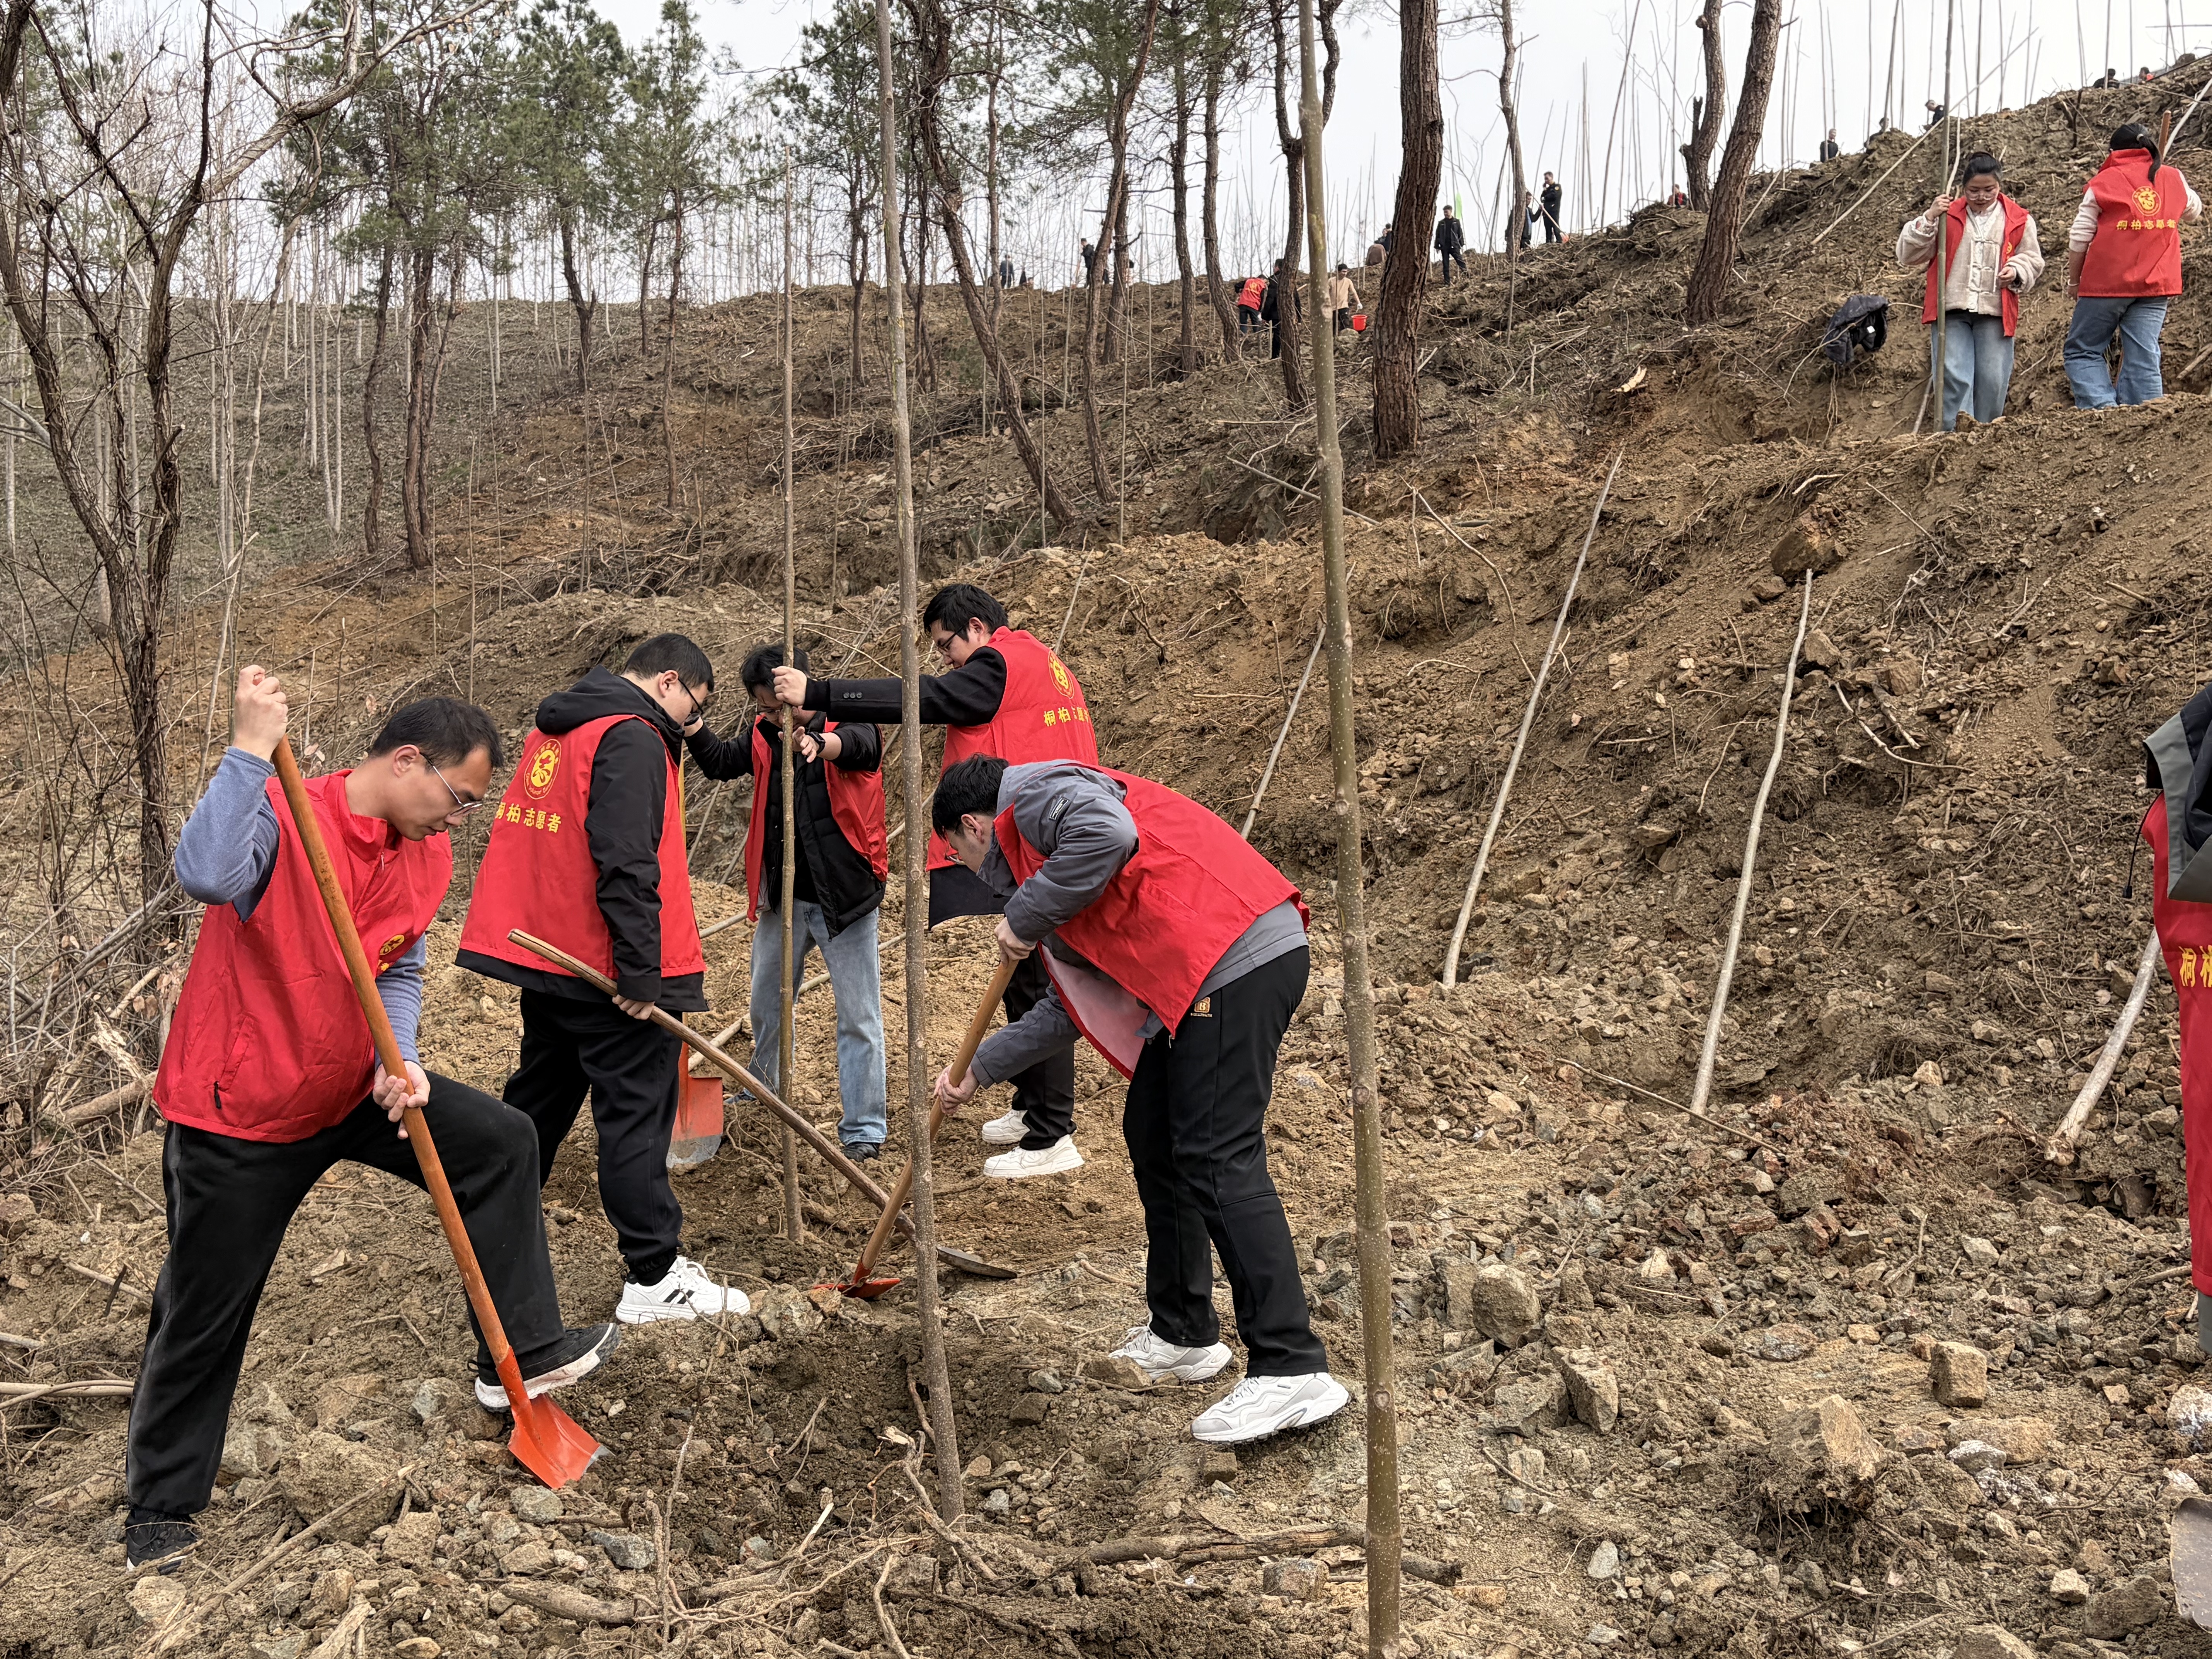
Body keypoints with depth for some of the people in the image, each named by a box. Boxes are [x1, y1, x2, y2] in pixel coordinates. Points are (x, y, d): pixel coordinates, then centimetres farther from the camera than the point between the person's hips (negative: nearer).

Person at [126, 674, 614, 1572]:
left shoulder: (429, 856, -1)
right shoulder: (281, 815, -24)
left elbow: (398, 973, 6)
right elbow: (207, 874, -46)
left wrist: (399, 1063, -11)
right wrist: (250, 749, -46)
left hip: (349, 1088, 7)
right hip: (238, 1111, -7)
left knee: (502, 1142, 2)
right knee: (203, 1318, 5)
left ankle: (521, 1353, 14)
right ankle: (160, 1506, 27)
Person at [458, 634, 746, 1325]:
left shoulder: (554, 731, 15)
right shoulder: (632, 739, -15)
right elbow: (627, 866, -23)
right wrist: (642, 975, -22)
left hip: (545, 957, 9)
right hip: (610, 978, -9)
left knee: (539, 1102, 21)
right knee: (636, 1117, -3)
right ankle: (654, 1278, 1)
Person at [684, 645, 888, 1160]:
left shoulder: (850, 722, -12)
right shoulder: (765, 735, 6)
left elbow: (856, 743, -34)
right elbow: (721, 761, 7)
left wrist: (820, 744, -57)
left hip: (843, 895, -6)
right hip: (782, 895, 6)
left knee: (859, 1017, -2)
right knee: (767, 1003, 22)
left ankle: (864, 1129, 5)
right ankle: (764, 1088, 45)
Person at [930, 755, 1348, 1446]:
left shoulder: (1033, 793, 1)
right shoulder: (1032, 849, 30)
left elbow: (1109, 833, -23)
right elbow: (1074, 1005, 29)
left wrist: (1026, 917, -11)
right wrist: (979, 1068, 32)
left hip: (1235, 960, -11)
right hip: (1205, 974, 11)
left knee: (1217, 1161, -12)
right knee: (1153, 1138, 17)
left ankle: (1291, 1371, -13)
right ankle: (1182, 1335, 28)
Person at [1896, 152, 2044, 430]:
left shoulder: (2019, 220, 9)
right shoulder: (1947, 215, 5)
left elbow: (2033, 260, 18)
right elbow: (1908, 256, 2)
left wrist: (2017, 272, -5)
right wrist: (1929, 218, -10)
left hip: (1995, 313, 1)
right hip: (1951, 312, -1)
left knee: (1993, 381, -1)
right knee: (1953, 377, -13)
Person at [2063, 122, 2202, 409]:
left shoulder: (2104, 182, -2)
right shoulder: (2174, 179, 10)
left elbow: (2079, 239, -3)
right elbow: (2194, 210, 31)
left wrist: (2074, 282, 8)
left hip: (2107, 283, -4)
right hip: (2157, 286, 4)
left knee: (2082, 351, 6)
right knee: (2143, 360, 3)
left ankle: (2101, 405, -14)